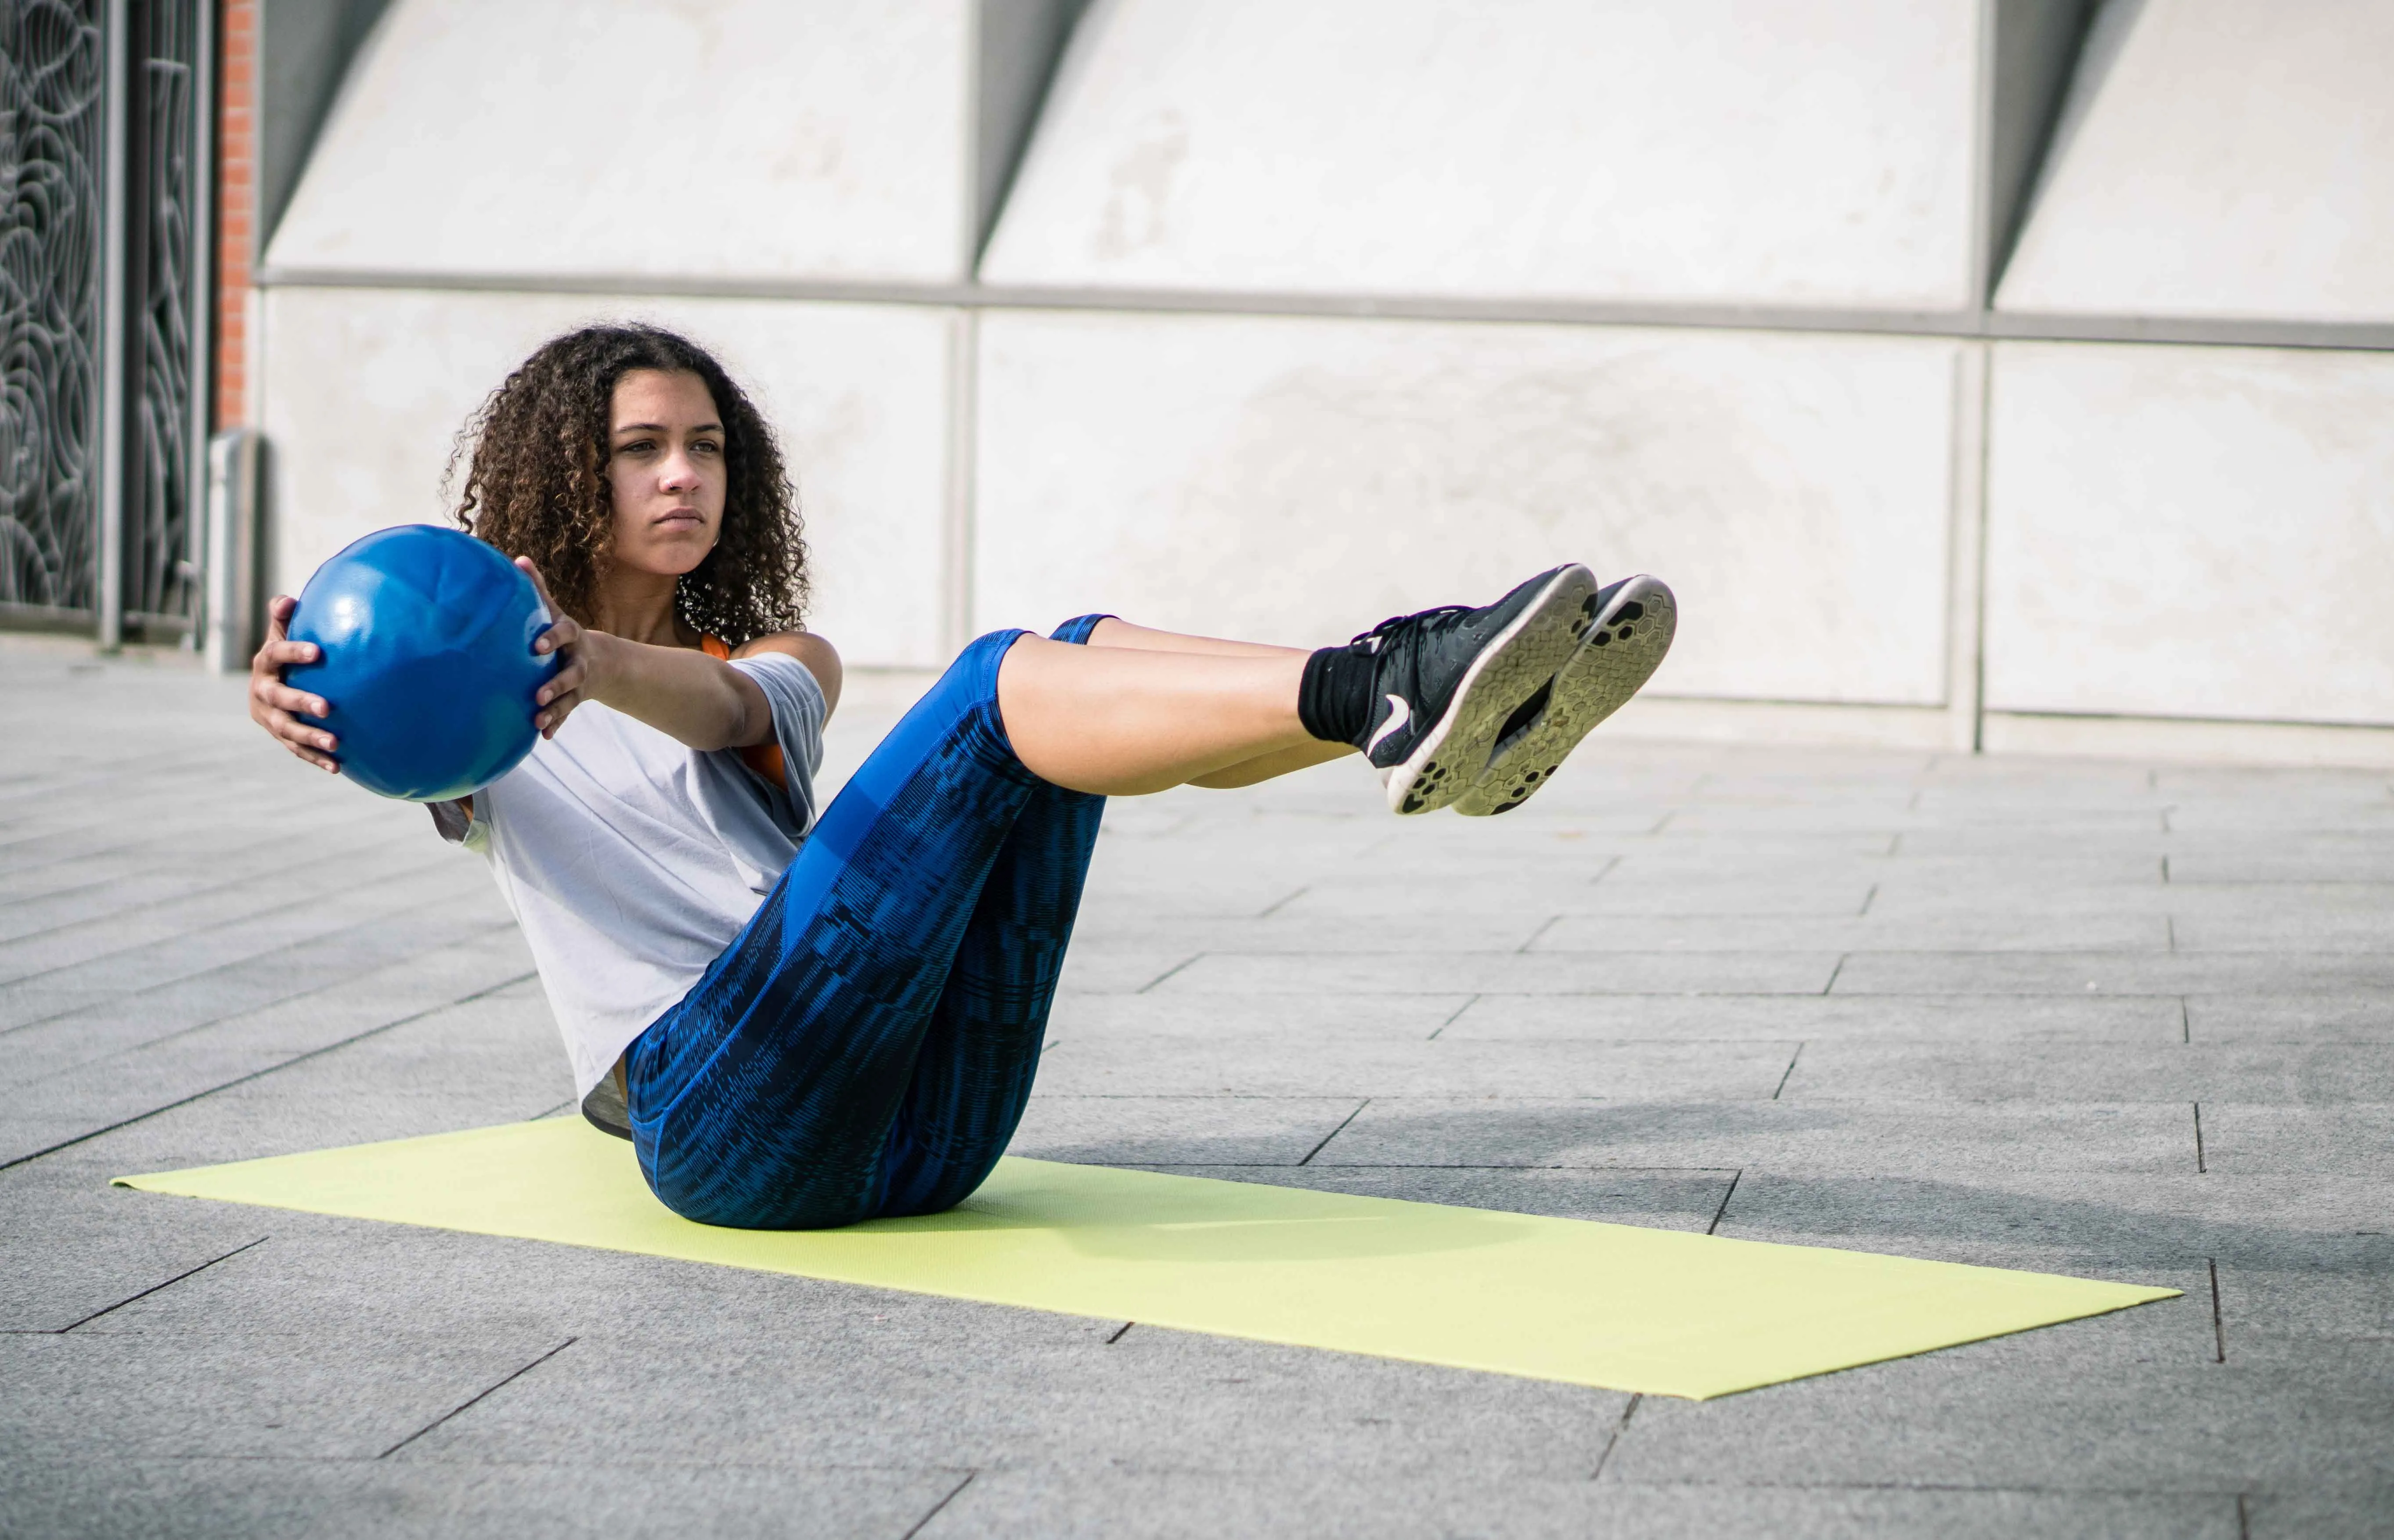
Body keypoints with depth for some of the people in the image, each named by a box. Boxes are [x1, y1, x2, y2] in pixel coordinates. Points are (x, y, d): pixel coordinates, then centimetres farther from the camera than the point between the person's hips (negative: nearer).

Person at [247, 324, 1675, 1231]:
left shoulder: (778, 663, 27)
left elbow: (722, 704, 0)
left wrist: (600, 667, -24)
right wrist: (315, 704, -33)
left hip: (919, 1129, 4)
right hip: (724, 1120, -4)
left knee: (1084, 654, -14)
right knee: (999, 689, -23)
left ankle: (1403, 707, -41)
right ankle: (1371, 691, -46)